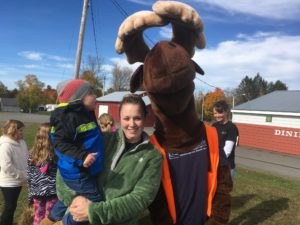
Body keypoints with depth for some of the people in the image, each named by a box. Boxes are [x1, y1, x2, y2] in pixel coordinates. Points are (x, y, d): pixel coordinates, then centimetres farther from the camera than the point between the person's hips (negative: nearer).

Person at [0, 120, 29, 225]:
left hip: (17, 181, 8)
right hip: (9, 183, -8)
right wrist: (23, 176, -20)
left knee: (12, 206, 21)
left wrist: (25, 175, -1)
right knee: (9, 207, 4)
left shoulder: (21, 142, 1)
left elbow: (26, 159, 9)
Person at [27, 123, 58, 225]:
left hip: (37, 193, 5)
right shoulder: (55, 153, -16)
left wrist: (31, 195, 14)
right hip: (52, 192, -5)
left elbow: (29, 176, 6)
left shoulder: (32, 154, 0)